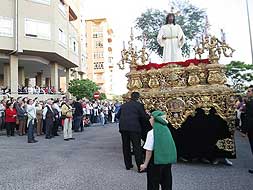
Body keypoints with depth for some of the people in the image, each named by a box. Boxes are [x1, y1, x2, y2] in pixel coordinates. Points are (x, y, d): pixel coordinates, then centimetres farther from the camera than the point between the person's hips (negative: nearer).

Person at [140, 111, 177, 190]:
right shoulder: (167, 131, 0)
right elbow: (170, 147, 8)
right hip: (168, 161, 6)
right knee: (166, 183, 19)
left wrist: (145, 164, -6)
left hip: (156, 162, -5)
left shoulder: (152, 133, -17)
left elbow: (149, 150, -16)